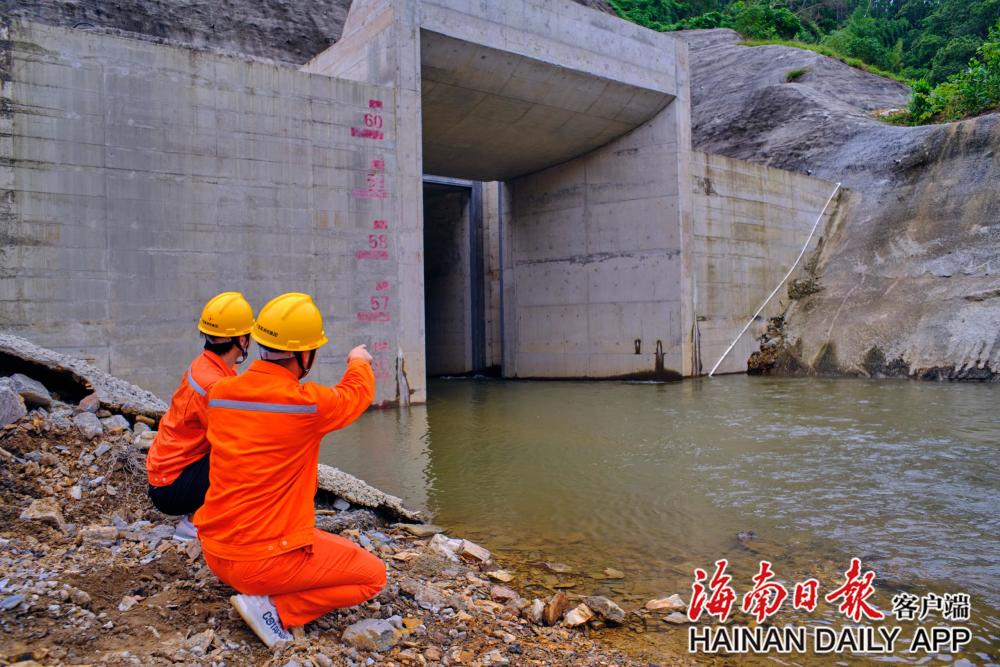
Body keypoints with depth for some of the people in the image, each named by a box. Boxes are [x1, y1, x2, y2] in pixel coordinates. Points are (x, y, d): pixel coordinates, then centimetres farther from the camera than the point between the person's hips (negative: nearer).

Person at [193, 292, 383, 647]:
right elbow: (356, 393, 2)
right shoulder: (307, 404, -20)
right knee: (373, 575, 9)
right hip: (267, 561, -8)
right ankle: (275, 608, -5)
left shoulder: (220, 392, -3)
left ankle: (254, 591, 13)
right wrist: (359, 362, 24)